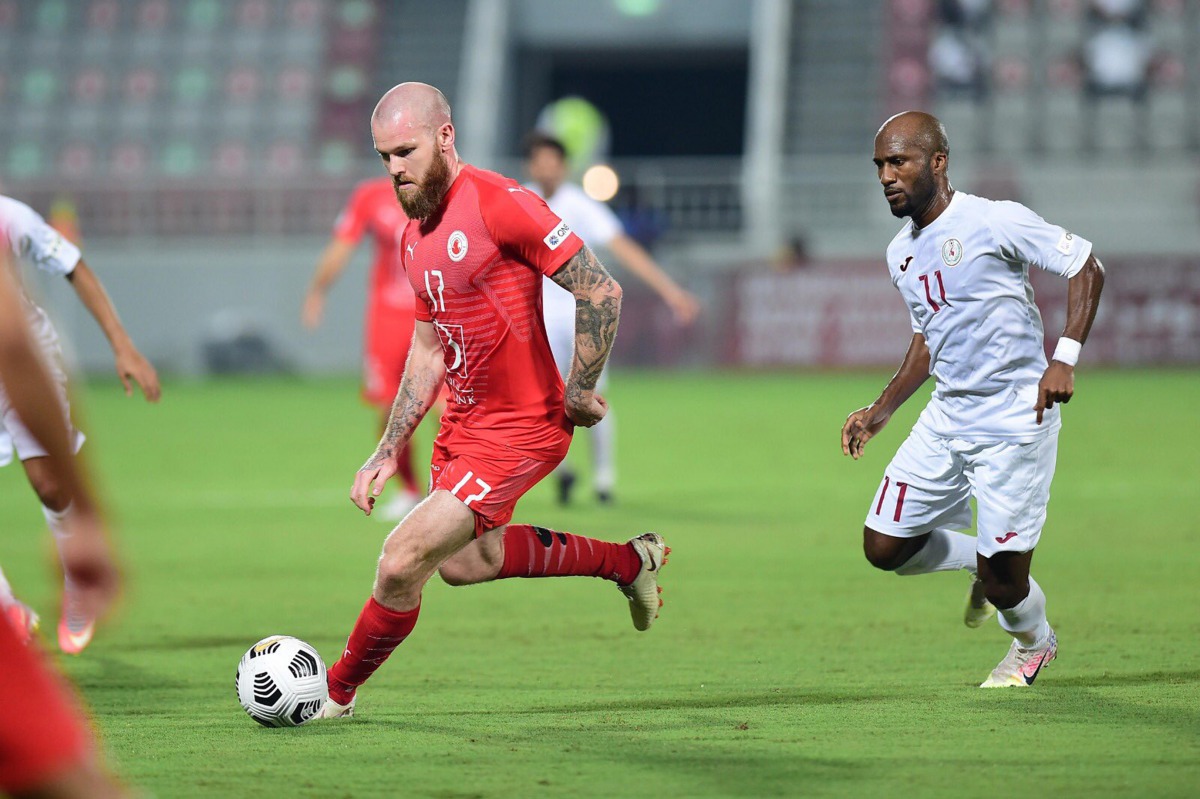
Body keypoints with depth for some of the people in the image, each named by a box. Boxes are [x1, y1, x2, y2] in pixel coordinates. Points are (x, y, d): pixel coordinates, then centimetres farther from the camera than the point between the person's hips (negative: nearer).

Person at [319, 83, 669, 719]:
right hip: (461, 423, 10)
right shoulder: (415, 236, 7)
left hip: (520, 431, -10)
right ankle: (628, 561, 37)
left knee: (401, 563, -13)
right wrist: (388, 452, 11)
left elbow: (601, 292, -20)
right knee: (462, 562, 24)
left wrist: (578, 390, -14)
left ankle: (336, 693, 8)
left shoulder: (499, 204, -21)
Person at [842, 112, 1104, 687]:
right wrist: (880, 413, 13)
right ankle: (980, 563, 28)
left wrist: (1065, 356, -21)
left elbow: (1085, 266, -11)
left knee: (1002, 579, -5)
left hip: (1016, 422, -7)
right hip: (946, 419, 7)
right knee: (884, 547, 1)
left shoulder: (994, 223, -15)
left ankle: (1034, 643, 30)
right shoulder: (901, 253, 8)